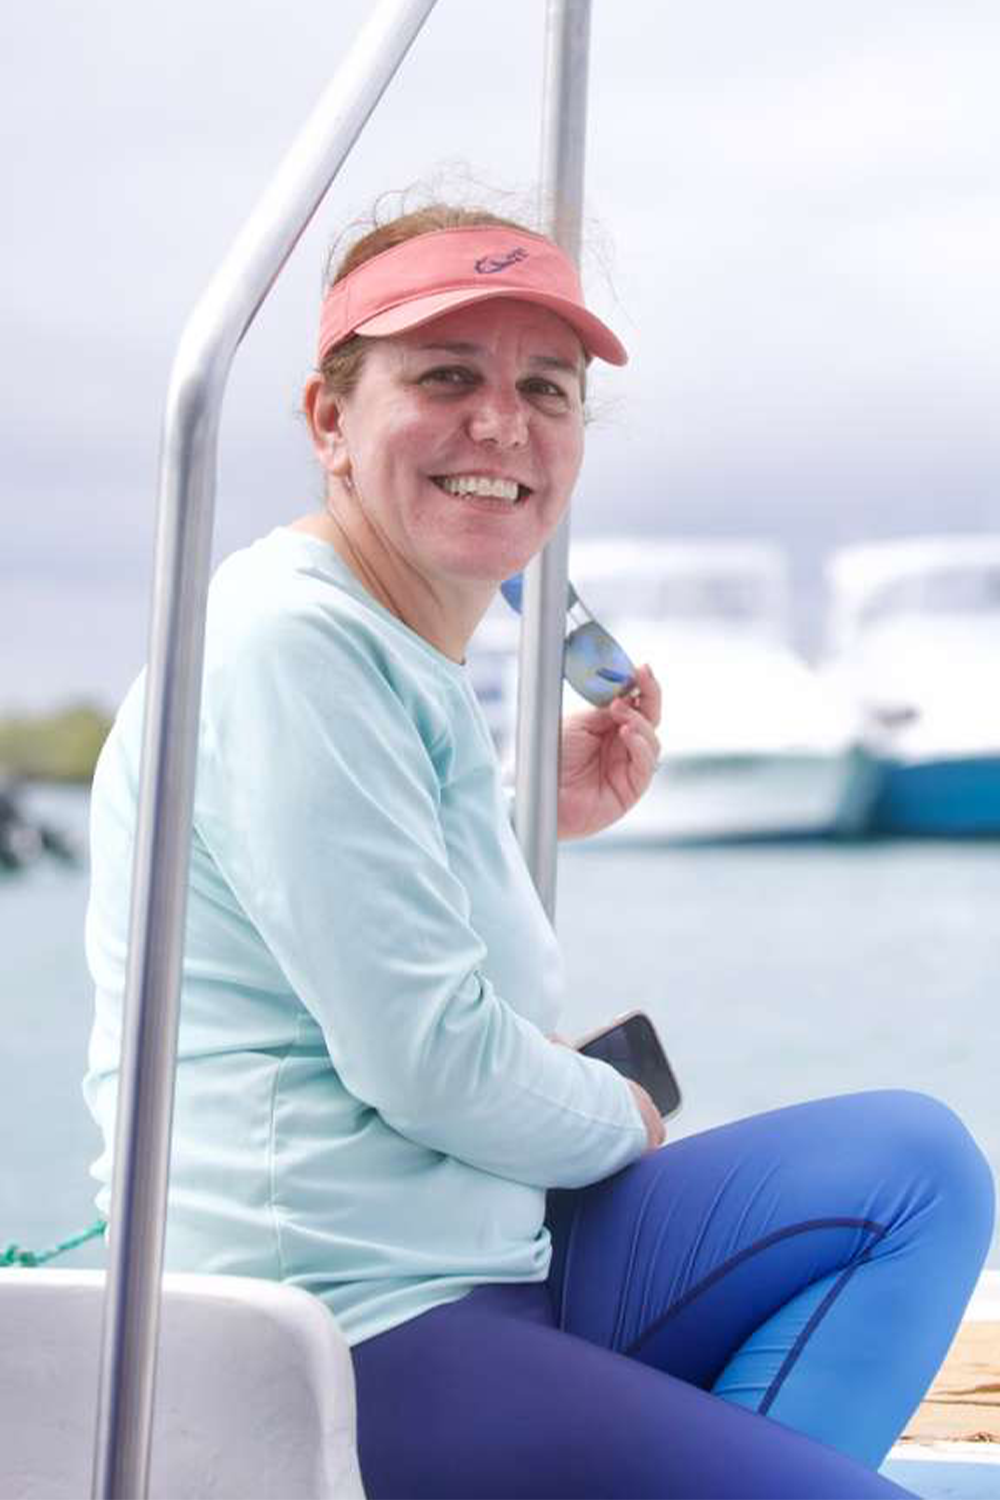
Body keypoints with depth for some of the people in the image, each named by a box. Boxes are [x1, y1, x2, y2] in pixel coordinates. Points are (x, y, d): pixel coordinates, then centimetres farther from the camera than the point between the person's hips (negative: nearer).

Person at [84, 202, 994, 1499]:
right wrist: (621, 1118, -1)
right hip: (357, 1343, -10)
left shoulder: (414, 662, 16)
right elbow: (427, 1062, -19)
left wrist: (543, 816, 17)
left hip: (478, 1270, 10)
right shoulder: (294, 642, -15)